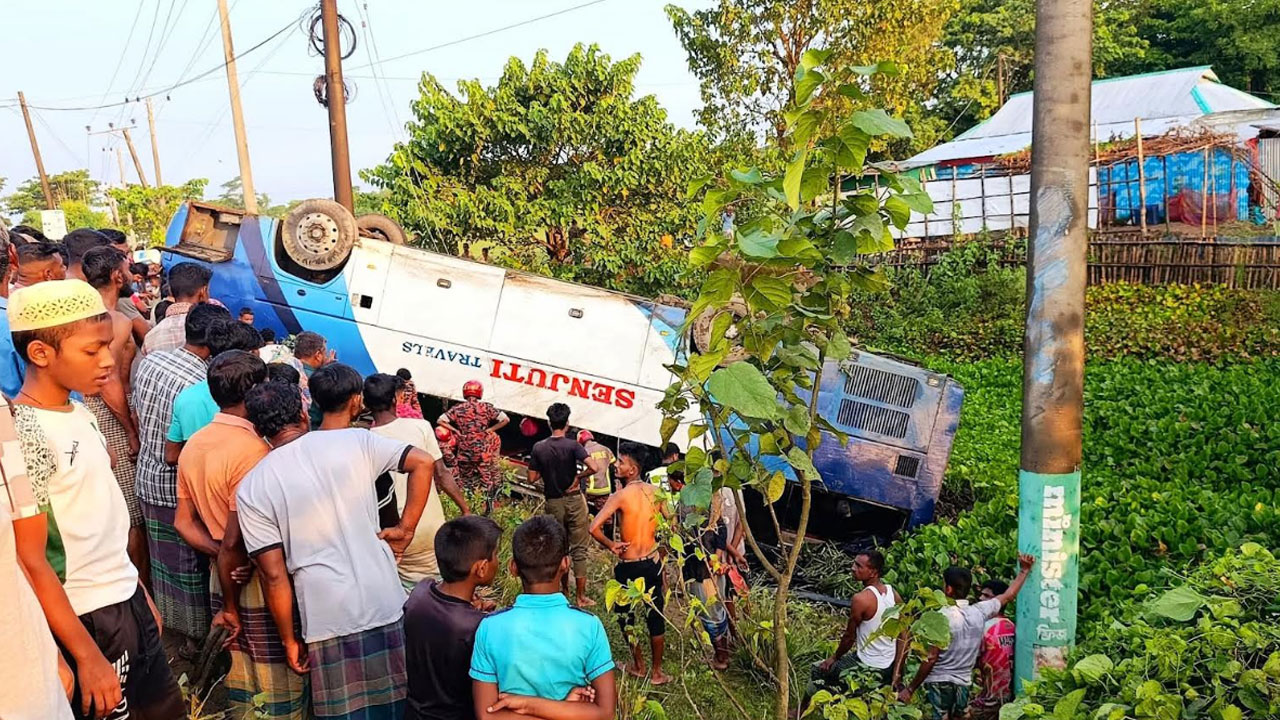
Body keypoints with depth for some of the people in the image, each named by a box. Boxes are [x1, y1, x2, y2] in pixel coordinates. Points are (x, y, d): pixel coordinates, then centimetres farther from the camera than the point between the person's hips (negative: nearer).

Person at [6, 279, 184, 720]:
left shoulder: (79, 413, 4)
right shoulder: (23, 433, -20)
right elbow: (29, 561, -19)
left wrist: (140, 592, 15)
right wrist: (86, 655, -18)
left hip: (127, 600, 7)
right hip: (90, 618, -7)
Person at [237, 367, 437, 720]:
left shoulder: (251, 489, -4)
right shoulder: (356, 441, -1)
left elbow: (275, 576, -6)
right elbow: (422, 462, -5)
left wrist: (289, 640, 5)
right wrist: (405, 529, 0)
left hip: (329, 622, -1)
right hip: (387, 607, 2)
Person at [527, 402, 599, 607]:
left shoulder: (538, 447, -5)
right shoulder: (572, 445, -14)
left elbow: (532, 478, -1)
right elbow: (594, 467, -25)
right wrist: (578, 477, -10)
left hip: (553, 503, 3)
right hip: (574, 500, -3)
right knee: (579, 550, 4)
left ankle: (564, 592, 24)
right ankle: (581, 597, 7)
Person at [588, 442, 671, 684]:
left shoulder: (619, 496, -17)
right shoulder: (655, 491, -2)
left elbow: (594, 528, -26)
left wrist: (610, 545, -10)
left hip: (629, 566, -4)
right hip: (653, 563, 4)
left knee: (626, 615, 18)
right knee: (655, 617, 14)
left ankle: (638, 665, 30)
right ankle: (657, 672, 25)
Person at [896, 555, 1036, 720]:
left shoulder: (942, 616, -17)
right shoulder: (979, 612, -1)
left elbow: (931, 658, -18)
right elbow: (1008, 595, 15)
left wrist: (910, 689, -12)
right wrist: (1024, 571, 28)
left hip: (939, 683, -6)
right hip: (964, 683, 6)